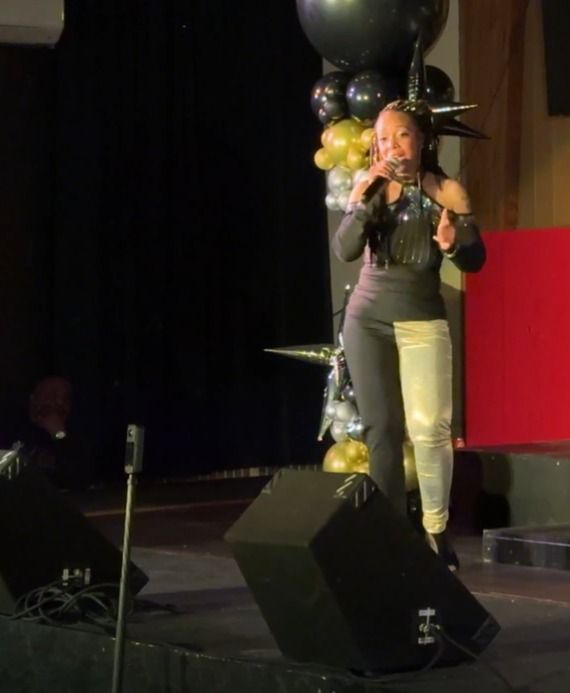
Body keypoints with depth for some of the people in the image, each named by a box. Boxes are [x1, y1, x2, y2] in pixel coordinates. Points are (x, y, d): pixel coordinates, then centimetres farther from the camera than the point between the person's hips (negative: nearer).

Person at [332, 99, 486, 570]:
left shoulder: (446, 191, -3)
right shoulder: (369, 189, 2)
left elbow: (476, 260, -2)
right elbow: (345, 251, -8)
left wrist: (454, 245, -24)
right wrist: (362, 203, -21)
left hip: (422, 320, -2)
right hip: (368, 319, 2)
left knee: (430, 428, -13)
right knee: (382, 429, 0)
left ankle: (436, 529, 1)